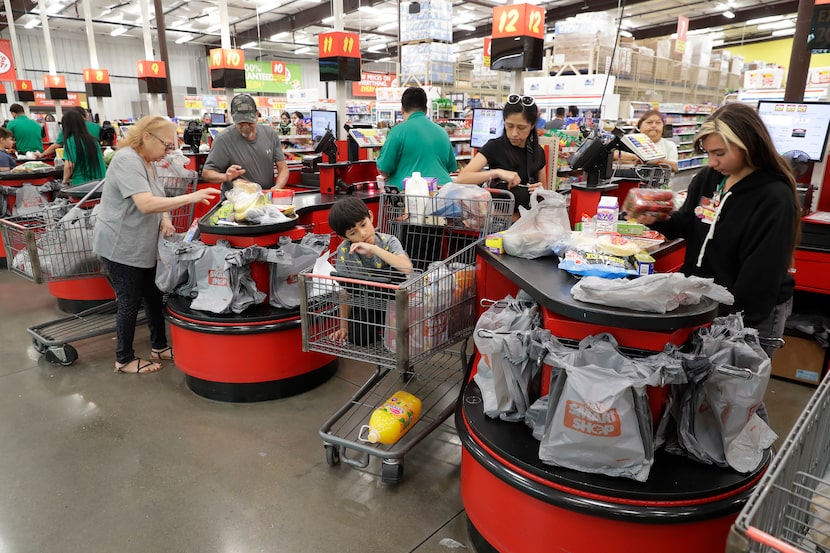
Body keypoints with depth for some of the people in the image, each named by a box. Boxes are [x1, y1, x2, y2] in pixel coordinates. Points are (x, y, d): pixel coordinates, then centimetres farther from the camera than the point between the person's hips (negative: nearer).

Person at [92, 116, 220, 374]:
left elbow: (156, 200, 17)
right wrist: (190, 198, -33)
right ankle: (124, 359, 17)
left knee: (154, 296, 15)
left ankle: (159, 347, 30)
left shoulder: (147, 162, 10)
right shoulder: (127, 160, -21)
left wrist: (165, 219, -5)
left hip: (143, 246, 9)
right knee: (130, 302, 1)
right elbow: (145, 204, -31)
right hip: (121, 246, -9)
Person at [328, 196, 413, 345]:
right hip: (364, 305, 0)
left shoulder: (389, 242, -18)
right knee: (357, 337, -23)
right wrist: (344, 327, -3)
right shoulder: (344, 251, -15)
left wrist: (374, 249, -39)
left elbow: (407, 268, -38)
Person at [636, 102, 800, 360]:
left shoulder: (774, 199, -18)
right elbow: (686, 225, 10)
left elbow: (761, 273, -20)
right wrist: (656, 221, -11)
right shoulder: (707, 179, 1)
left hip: (750, 316, -6)